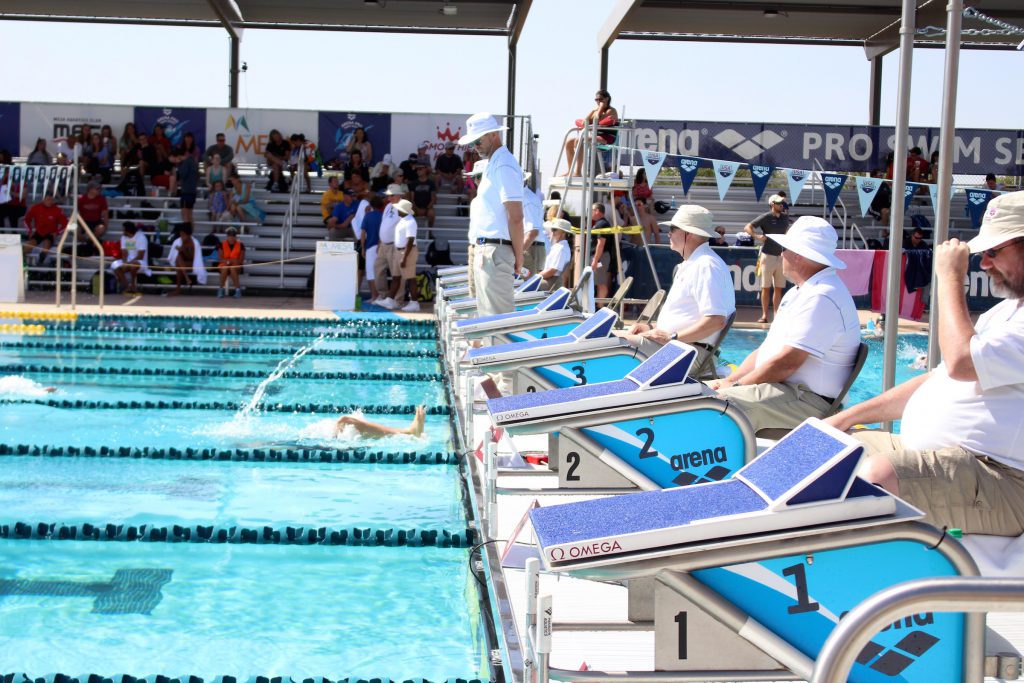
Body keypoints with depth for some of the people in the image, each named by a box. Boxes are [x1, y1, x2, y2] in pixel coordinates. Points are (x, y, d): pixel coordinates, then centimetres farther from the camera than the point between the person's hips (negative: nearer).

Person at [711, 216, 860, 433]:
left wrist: (736, 386, -14)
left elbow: (787, 362, -23)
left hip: (810, 401, -11)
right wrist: (729, 380, 5)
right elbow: (766, 350, 20)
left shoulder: (821, 298, -18)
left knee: (721, 401, -28)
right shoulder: (798, 293, 19)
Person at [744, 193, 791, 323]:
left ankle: (776, 314, 10)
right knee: (766, 287, -1)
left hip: (781, 257, 5)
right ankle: (764, 315, 2)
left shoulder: (785, 218, 9)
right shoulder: (765, 217, -6)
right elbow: (747, 227, -9)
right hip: (768, 256, -5)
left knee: (779, 288, 5)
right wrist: (756, 236, -24)